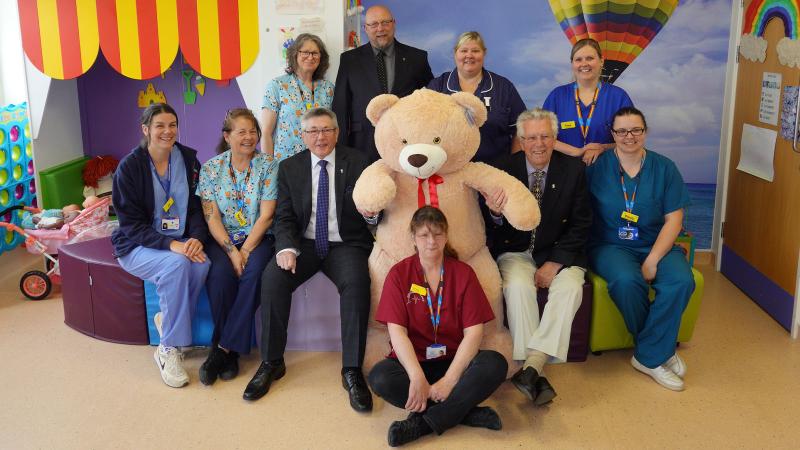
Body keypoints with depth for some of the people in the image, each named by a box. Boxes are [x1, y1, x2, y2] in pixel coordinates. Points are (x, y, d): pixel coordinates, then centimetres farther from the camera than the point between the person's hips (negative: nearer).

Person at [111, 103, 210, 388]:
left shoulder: (188, 159, 3)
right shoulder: (129, 167, -9)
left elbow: (197, 207, 5)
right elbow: (131, 223, -12)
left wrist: (197, 239, -16)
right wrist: (170, 244, -26)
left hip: (181, 242, 4)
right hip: (139, 246, -3)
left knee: (201, 264, -30)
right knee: (176, 265, -33)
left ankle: (168, 320, -8)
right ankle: (169, 350, -22)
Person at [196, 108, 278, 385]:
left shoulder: (269, 166, -1)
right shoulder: (211, 168, 3)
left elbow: (266, 216, -7)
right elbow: (211, 217, -3)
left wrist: (245, 251, -17)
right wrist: (231, 251, -16)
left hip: (258, 238, -1)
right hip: (221, 239, 1)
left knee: (253, 272, -32)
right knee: (220, 274, -30)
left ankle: (223, 349, -23)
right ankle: (230, 352, -16)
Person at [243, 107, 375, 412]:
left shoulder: (355, 162, 2)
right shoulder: (289, 168, 8)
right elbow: (284, 217, 2)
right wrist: (287, 248, -17)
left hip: (345, 244, -2)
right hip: (304, 243, 2)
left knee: (356, 283, -32)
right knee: (273, 278, -26)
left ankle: (352, 369, -22)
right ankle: (271, 362, -11)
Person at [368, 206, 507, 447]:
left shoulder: (463, 273, -1)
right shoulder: (399, 274, -2)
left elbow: (474, 331, -9)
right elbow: (397, 330, -11)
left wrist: (449, 379, -21)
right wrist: (417, 377, -27)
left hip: (454, 361, 1)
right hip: (413, 361, 0)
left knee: (495, 364, -29)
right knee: (380, 377, -32)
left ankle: (421, 423, -28)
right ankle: (467, 412, -25)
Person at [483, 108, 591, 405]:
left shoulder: (574, 170, -1)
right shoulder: (502, 169, -4)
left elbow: (581, 225, 0)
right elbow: (492, 231, -4)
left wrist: (555, 263, -12)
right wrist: (495, 213, -30)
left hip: (559, 253, 1)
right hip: (516, 251, -1)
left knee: (570, 287, -30)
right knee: (517, 286, -32)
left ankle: (531, 367, -34)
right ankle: (536, 373, -28)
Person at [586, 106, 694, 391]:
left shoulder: (664, 168, 4)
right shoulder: (597, 167, -1)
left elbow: (673, 220, -2)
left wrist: (652, 261, -12)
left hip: (656, 246, 2)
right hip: (610, 246, -2)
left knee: (682, 281, -29)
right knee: (626, 280, -34)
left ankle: (649, 356, -12)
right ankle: (662, 349, -7)